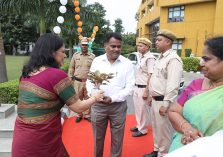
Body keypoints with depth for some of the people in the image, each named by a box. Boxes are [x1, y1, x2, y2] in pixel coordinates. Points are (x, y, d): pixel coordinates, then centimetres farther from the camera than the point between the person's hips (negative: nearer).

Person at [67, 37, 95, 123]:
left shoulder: (92, 56, 0)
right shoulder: (75, 55, 4)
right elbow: (71, 68, 8)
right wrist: (70, 79, 5)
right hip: (77, 81, 1)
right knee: (78, 98, 11)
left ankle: (87, 115, 24)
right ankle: (79, 114, 27)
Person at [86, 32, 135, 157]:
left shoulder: (127, 63, -4)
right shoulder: (97, 61, 2)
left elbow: (130, 87, -7)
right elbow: (89, 81, 4)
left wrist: (113, 98, -17)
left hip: (118, 106, -1)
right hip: (98, 105, 2)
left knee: (117, 138, 14)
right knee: (98, 137, 17)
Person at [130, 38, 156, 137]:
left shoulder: (150, 58, -16)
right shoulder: (142, 58, 12)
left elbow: (150, 76, -20)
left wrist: (146, 91, -21)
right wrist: (136, 87, 16)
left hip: (143, 88, -9)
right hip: (137, 87, 9)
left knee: (143, 110, 5)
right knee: (138, 109, 19)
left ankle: (143, 130, 22)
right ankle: (139, 126, 36)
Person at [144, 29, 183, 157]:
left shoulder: (173, 59, -18)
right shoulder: (161, 57, 13)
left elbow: (173, 85, -24)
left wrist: (165, 104, -23)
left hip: (163, 101, -10)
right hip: (155, 100, 10)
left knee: (164, 131, 6)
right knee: (156, 128, 22)